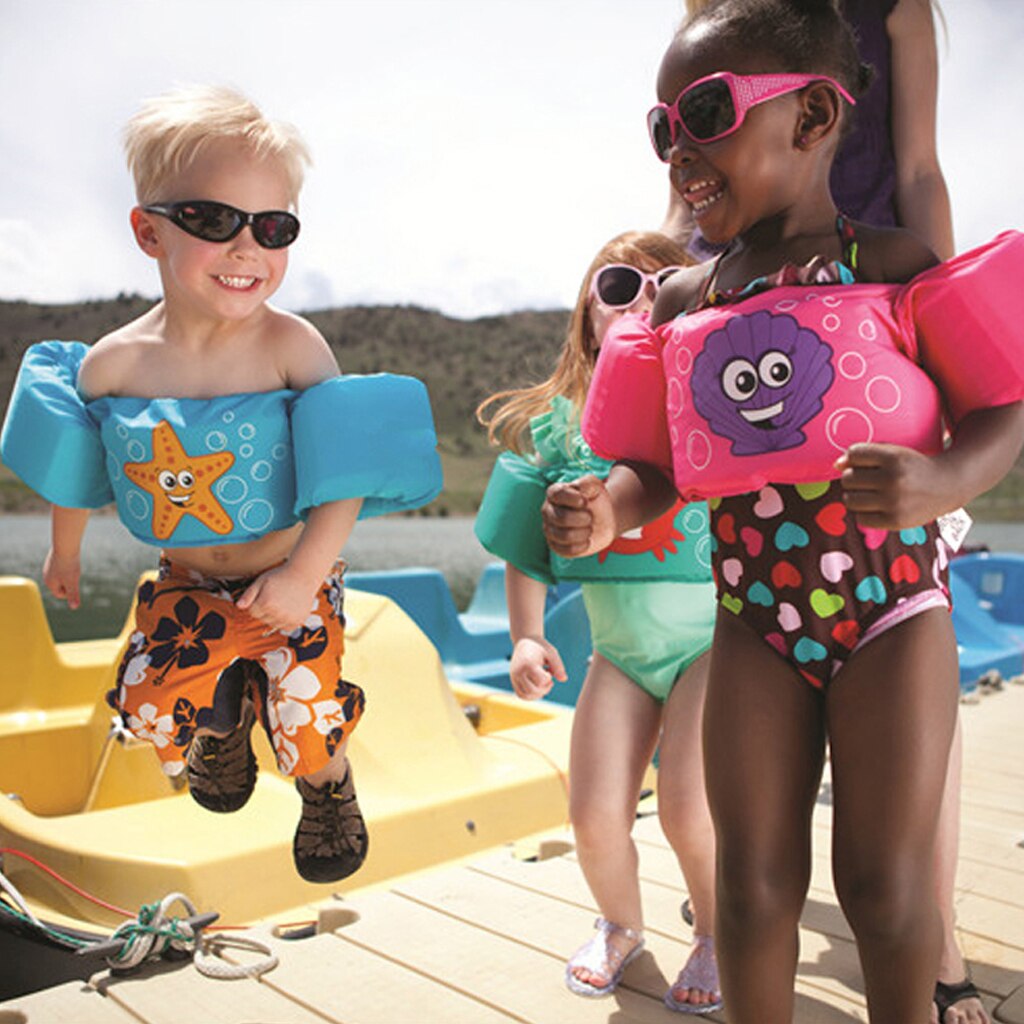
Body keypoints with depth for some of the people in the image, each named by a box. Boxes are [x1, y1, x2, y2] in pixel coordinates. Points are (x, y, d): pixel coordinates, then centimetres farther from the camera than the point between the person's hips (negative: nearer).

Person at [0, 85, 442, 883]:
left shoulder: (292, 346, -20)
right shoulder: (114, 362, -10)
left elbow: (345, 471, -20)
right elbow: (75, 464, 8)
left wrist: (303, 576, -25)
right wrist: (65, 551, 21)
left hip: (290, 584, -3)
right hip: (186, 585, 3)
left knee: (307, 725, -7)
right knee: (153, 707, -5)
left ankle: (330, 786, 31)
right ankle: (224, 716, 33)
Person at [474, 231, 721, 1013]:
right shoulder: (555, 422, -2)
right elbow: (524, 551, 5)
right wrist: (526, 637, -3)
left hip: (714, 635, -2)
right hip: (620, 649, 3)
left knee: (688, 808, -14)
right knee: (595, 816, -5)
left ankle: (717, 937, 21)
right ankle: (621, 925, 32)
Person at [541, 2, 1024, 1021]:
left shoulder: (889, 264, -5)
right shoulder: (684, 302, 6)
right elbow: (664, 468, 10)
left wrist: (941, 481, -26)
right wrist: (606, 508, -11)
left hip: (890, 602, -3)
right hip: (753, 618, 3)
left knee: (881, 879, 5)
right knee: (754, 878, 7)